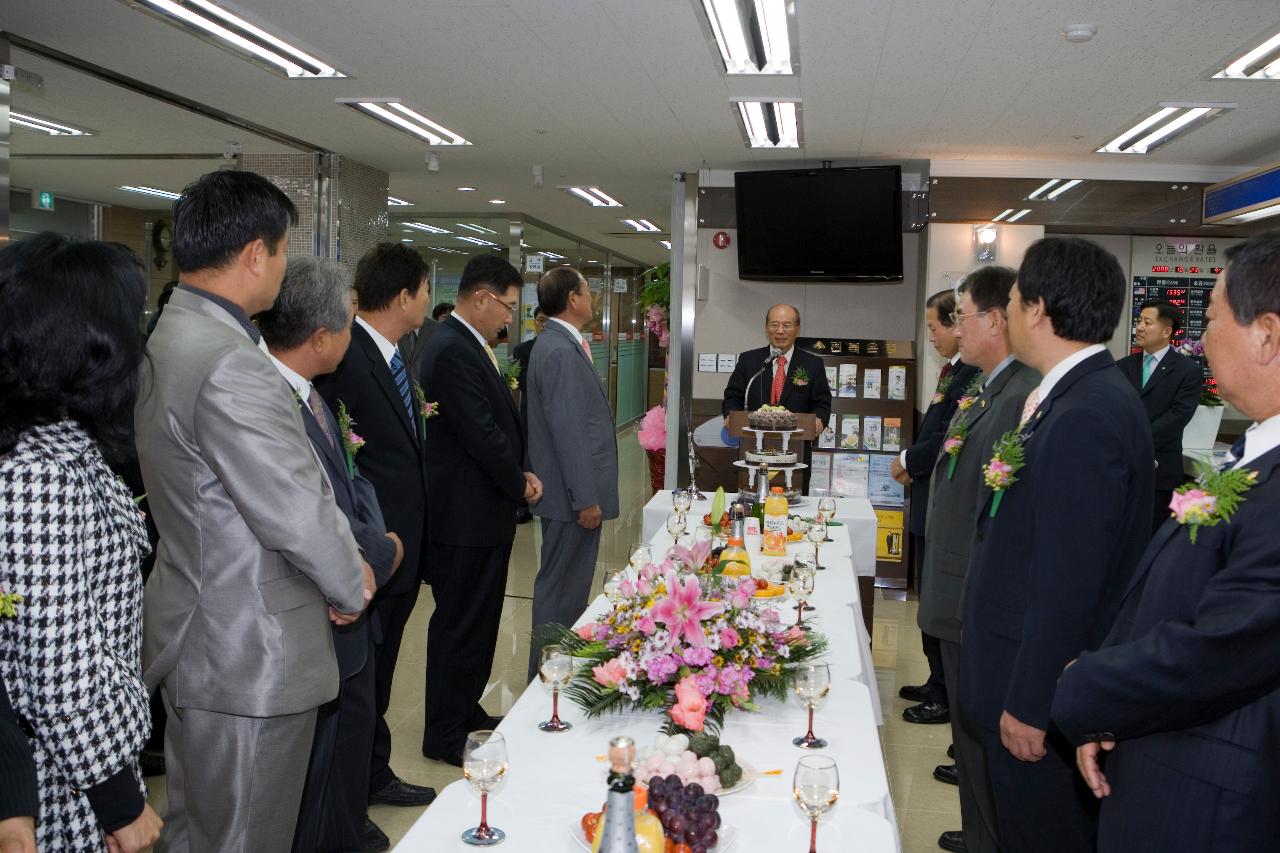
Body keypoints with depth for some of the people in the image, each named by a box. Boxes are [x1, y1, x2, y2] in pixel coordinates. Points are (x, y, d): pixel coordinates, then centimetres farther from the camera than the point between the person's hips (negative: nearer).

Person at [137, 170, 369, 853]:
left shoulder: (165, 338, 6)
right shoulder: (230, 365, -26)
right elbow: (298, 512, -25)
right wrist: (352, 586, -5)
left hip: (194, 636, 10)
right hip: (250, 656, -10)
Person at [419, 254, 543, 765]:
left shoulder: (469, 346, 13)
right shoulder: (453, 351, -20)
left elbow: (500, 424, 16)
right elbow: (482, 435, -23)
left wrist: (521, 473, 2)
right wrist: (519, 484, -8)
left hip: (484, 511, 10)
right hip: (465, 514, -10)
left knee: (479, 620, 20)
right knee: (460, 622, 2)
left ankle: (465, 712, 35)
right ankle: (445, 736, 17)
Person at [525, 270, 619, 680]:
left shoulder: (561, 344, 13)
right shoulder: (560, 352, -19)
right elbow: (568, 430, -22)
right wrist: (586, 499, -21)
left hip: (574, 490, 11)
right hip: (573, 493, -11)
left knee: (567, 584, 19)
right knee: (562, 587, 0)